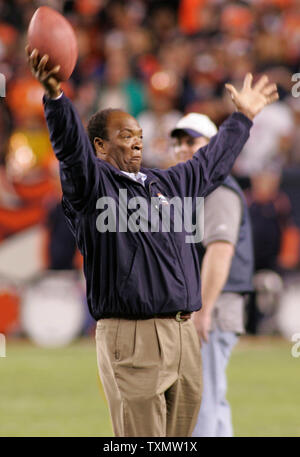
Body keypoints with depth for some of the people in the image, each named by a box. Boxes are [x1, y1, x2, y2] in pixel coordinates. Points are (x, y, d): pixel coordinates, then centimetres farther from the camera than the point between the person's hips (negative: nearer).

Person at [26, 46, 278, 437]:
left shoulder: (166, 184, 24)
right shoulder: (93, 184, 0)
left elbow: (212, 164, 40)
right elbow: (72, 148, -19)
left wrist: (242, 117, 51)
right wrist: (55, 97, -37)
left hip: (184, 334, 7)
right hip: (132, 337, -7)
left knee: (179, 432, 6)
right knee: (141, 442, -11)